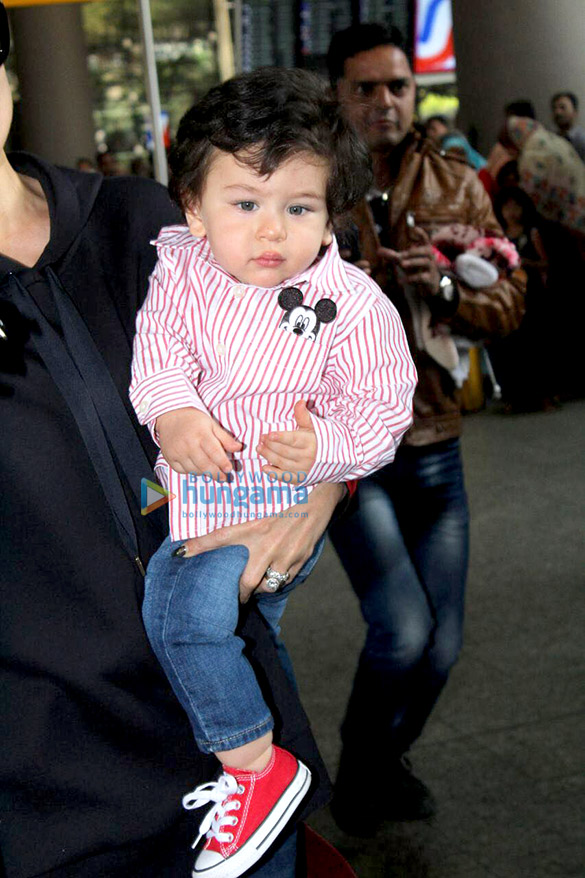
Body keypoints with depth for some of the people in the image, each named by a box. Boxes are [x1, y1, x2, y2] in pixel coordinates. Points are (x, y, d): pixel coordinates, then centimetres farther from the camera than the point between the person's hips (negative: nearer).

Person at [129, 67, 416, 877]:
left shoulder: (353, 305, -16)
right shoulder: (184, 268, -4)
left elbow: (382, 409, -12)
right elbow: (159, 342, -1)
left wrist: (323, 447, -31)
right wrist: (170, 409, -22)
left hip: (286, 496, -6)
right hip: (196, 478, 7)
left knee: (191, 605, -23)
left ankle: (257, 766, -5)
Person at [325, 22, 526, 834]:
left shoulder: (459, 188, 5)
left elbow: (509, 303, 1)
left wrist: (444, 287, -17)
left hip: (434, 441, 4)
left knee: (442, 644, 9)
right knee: (402, 629, -14)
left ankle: (390, 760, 38)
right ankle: (359, 764, 16)